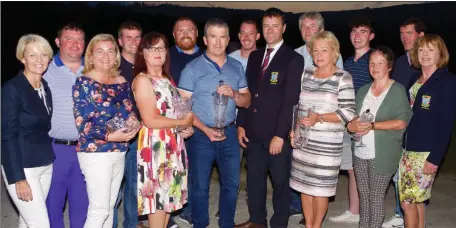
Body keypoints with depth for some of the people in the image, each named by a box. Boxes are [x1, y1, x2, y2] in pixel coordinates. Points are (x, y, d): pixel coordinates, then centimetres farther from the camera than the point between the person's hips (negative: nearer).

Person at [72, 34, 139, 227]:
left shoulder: (121, 82, 9)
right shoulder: (83, 83, -7)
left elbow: (130, 113, 13)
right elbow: (81, 123, -13)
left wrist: (133, 126, -9)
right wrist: (109, 136, -22)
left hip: (119, 152, 6)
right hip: (95, 153, -6)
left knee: (110, 207, 15)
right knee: (99, 209, -3)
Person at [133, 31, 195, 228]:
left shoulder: (167, 78, 15)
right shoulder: (142, 80, -10)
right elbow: (150, 120, -19)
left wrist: (186, 128, 2)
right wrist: (183, 123, -10)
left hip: (174, 144, 8)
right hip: (155, 145, -8)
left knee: (169, 195, 13)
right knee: (158, 195, -1)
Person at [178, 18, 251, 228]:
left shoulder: (237, 67, 6)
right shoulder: (192, 68, -6)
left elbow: (246, 101, 7)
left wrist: (234, 94, -15)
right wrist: (206, 130, -17)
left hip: (229, 133, 4)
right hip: (201, 135, -3)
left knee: (231, 184, 12)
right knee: (200, 186, 8)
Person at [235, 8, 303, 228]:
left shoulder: (293, 59, -6)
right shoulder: (254, 56, 12)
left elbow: (290, 100, -13)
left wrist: (280, 135, -16)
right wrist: (241, 124, 7)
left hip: (276, 134, -5)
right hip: (253, 131, 6)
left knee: (280, 181, 9)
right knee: (254, 178, 16)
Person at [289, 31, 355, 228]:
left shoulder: (343, 77, -6)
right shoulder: (306, 74, 8)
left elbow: (348, 112, -11)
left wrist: (319, 117, -22)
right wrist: (293, 130, 0)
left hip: (327, 143, -4)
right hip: (303, 140, 5)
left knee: (321, 187, 6)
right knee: (304, 185, 11)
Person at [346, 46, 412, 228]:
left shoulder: (397, 90, -4)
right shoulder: (363, 90, 14)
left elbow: (401, 123, -13)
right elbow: (353, 116, 16)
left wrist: (372, 125, -19)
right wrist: (351, 125, -7)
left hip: (382, 155, -5)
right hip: (360, 152, 5)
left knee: (376, 196, 0)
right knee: (363, 194, 12)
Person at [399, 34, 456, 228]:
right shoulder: (414, 79, 13)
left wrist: (435, 158, -16)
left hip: (426, 152, -6)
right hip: (407, 149, 6)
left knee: (408, 201, -4)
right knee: (416, 201, 13)